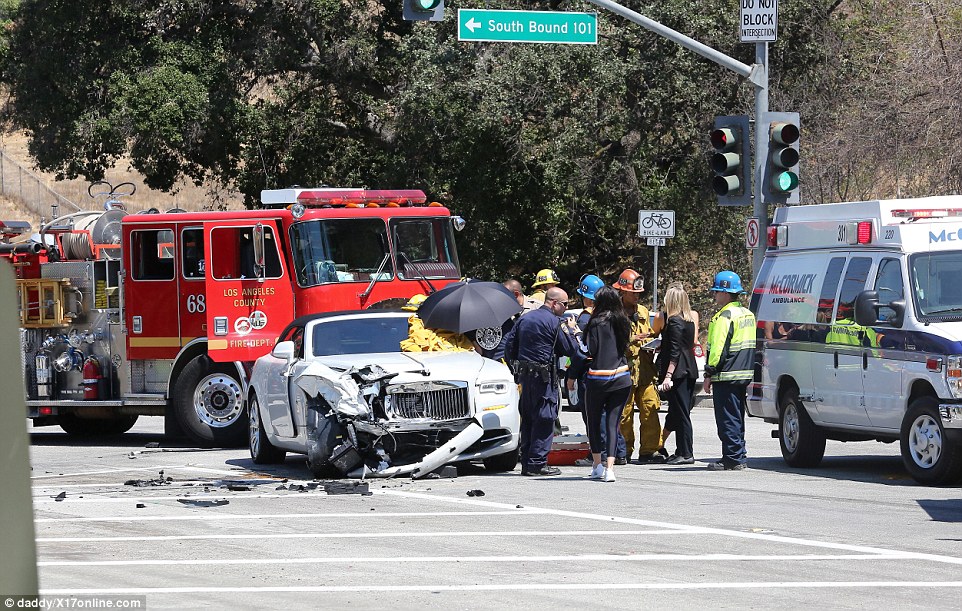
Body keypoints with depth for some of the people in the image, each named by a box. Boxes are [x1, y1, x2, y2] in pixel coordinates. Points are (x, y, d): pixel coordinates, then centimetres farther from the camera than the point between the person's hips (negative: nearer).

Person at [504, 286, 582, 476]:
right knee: (544, 419, -4)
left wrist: (516, 368, 20)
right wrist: (573, 333, 12)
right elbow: (570, 350, -5)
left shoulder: (524, 319, 13)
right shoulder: (553, 321, -9)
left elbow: (509, 346, 14)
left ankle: (526, 462, 14)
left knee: (528, 419, 12)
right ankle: (537, 463, -7)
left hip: (524, 374, 8)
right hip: (544, 377, -8)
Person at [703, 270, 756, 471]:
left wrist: (709, 374, -13)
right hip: (745, 375, 9)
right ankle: (737, 458, 20)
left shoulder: (725, 317, -14)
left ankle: (733, 459, -6)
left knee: (727, 419, -5)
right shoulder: (748, 314, 15)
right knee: (736, 418, 15)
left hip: (727, 376, -9)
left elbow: (718, 349, -19)